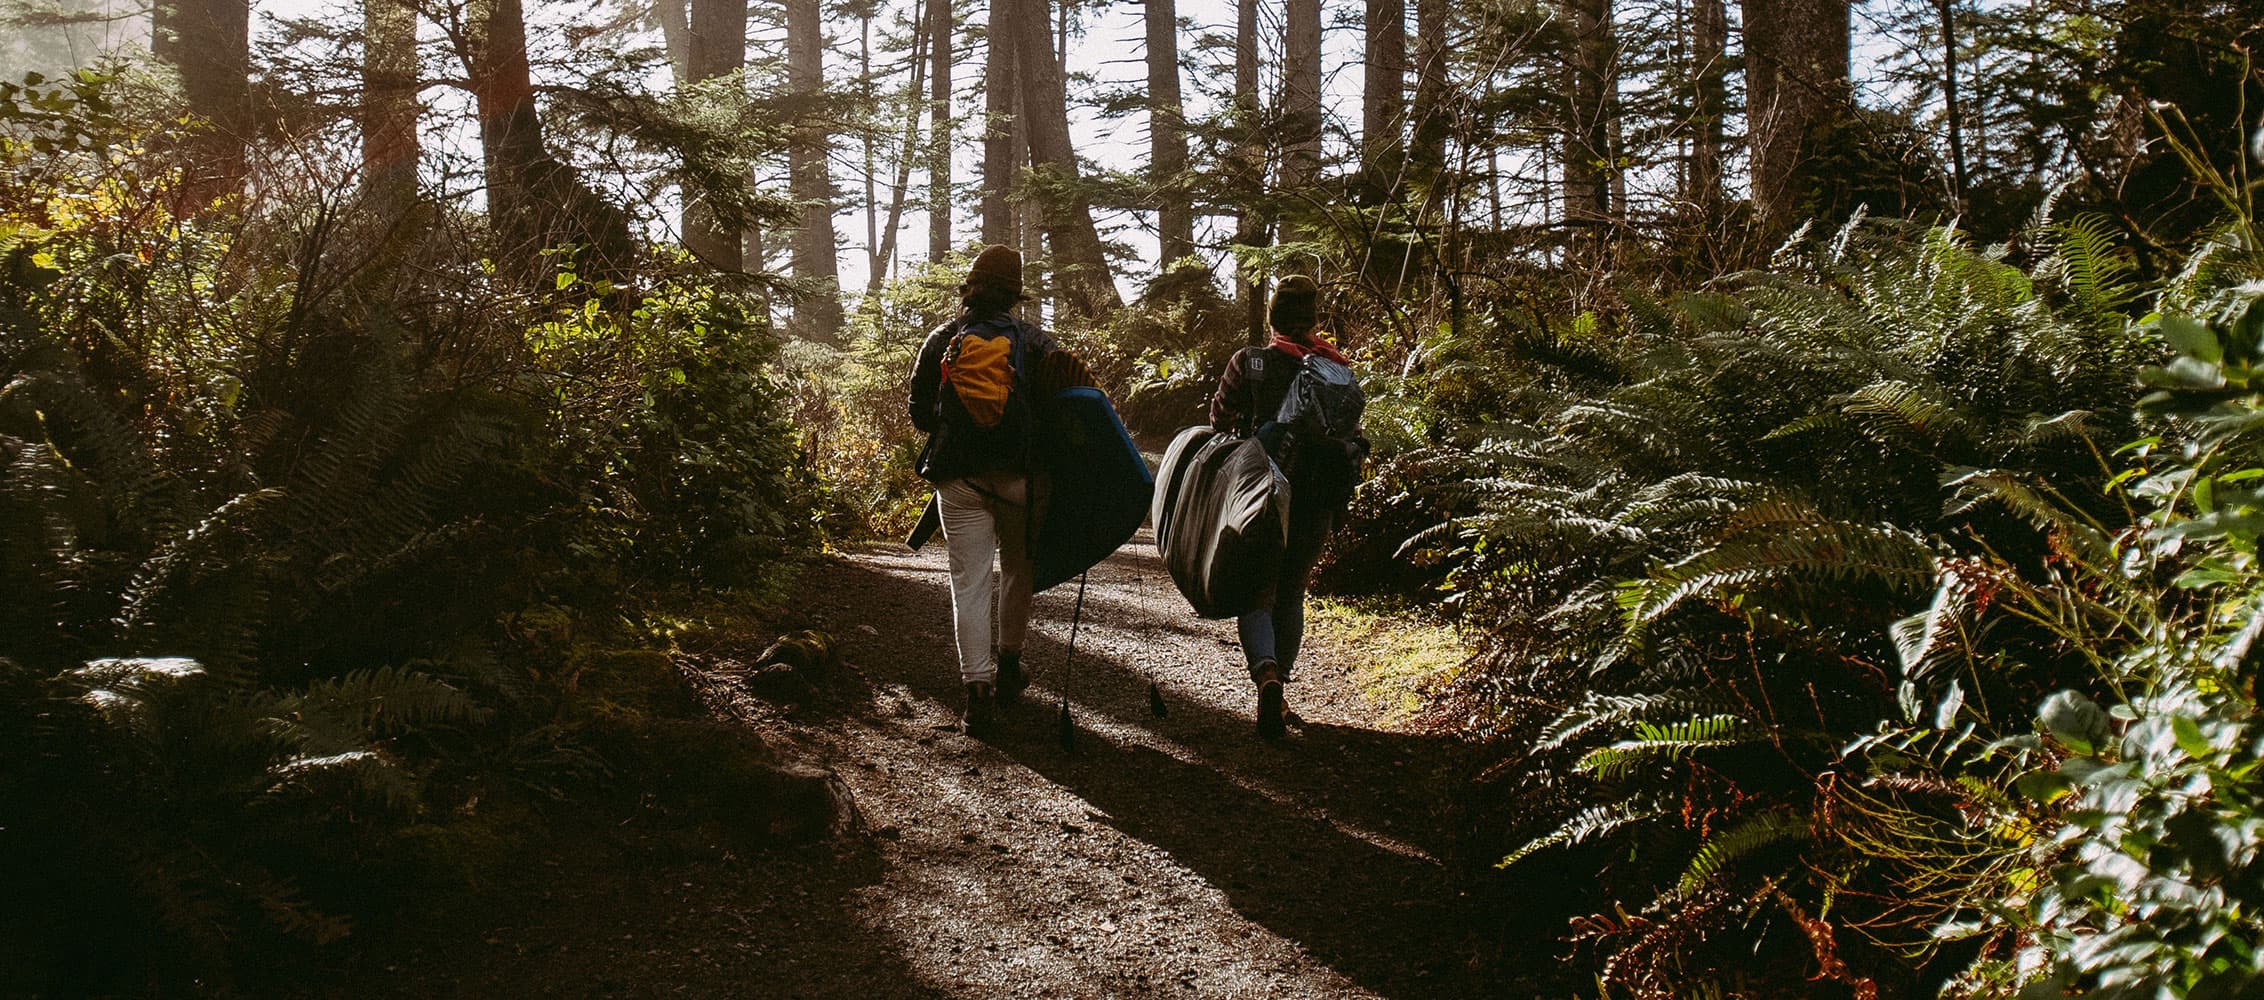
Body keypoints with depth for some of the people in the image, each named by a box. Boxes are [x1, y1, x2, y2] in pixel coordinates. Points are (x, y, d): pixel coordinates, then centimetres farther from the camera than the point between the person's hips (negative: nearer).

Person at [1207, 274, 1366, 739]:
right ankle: (1278, 692, 22)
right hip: (1316, 507, 3)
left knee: (1254, 594, 4)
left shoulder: (1247, 363, -5)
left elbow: (1219, 422, 2)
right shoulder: (1336, 371, 2)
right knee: (1291, 596, 18)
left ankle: (1266, 673, -23)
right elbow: (1350, 437, 5)